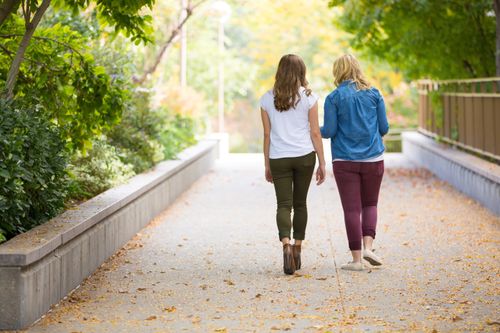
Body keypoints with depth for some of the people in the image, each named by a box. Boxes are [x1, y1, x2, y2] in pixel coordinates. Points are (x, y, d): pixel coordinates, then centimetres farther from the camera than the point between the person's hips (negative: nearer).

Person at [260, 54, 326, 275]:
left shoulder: (267, 99, 2)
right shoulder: (308, 97, -2)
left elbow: (267, 135, 5)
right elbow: (315, 133, -1)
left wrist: (267, 165, 12)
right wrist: (322, 163, 4)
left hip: (278, 158, 0)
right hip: (304, 156, 0)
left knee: (284, 204, -2)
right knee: (300, 203, 14)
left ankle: (286, 244, -25)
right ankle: (297, 248, 17)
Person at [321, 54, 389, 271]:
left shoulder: (334, 98, -5)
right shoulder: (374, 94, 2)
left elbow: (329, 131, -7)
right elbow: (384, 128, 4)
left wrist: (318, 131, 15)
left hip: (344, 160, -2)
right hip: (373, 158, 2)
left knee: (352, 208, 3)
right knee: (370, 204, 16)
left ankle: (356, 259, 3)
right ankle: (368, 246, -2)